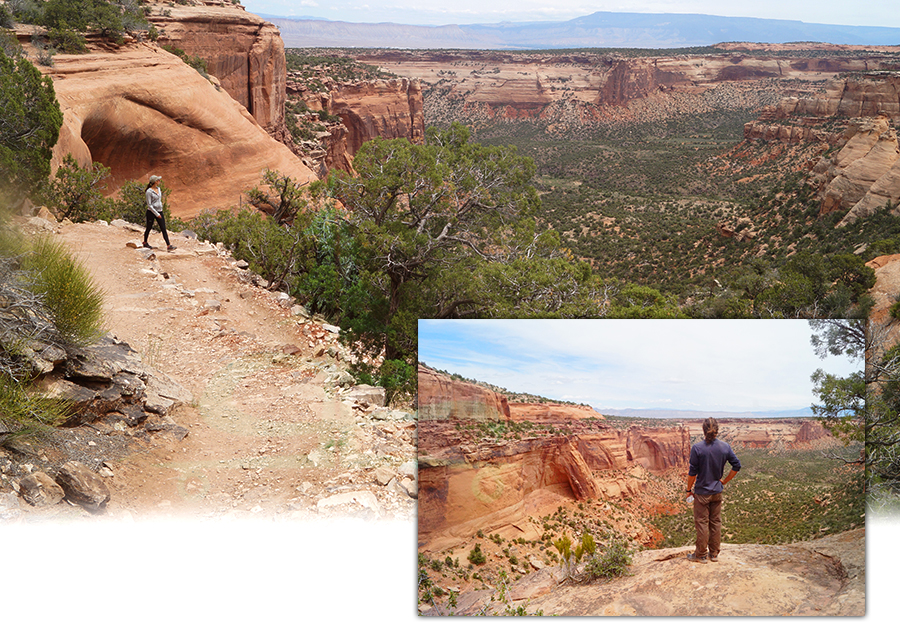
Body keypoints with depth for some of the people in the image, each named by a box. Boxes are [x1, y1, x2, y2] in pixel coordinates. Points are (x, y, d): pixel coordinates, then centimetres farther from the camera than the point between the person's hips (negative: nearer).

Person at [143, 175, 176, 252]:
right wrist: (156, 214, -18)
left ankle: (168, 245, -9)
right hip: (151, 212, -6)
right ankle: (145, 243, 31)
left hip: (159, 211, 6)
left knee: (163, 229, -3)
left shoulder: (158, 189, 8)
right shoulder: (149, 191, -15)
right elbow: (149, 205, -16)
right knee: (149, 228, 10)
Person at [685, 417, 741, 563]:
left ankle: (700, 555, 14)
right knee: (716, 522, 14)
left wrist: (689, 489, -1)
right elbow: (737, 466, 1)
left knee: (702, 523, 5)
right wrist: (724, 481, 11)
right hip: (717, 491, 4)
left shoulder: (697, 448, -17)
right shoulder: (725, 447, -5)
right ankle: (714, 553, 22)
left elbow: (693, 473, -14)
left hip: (702, 492, -4)